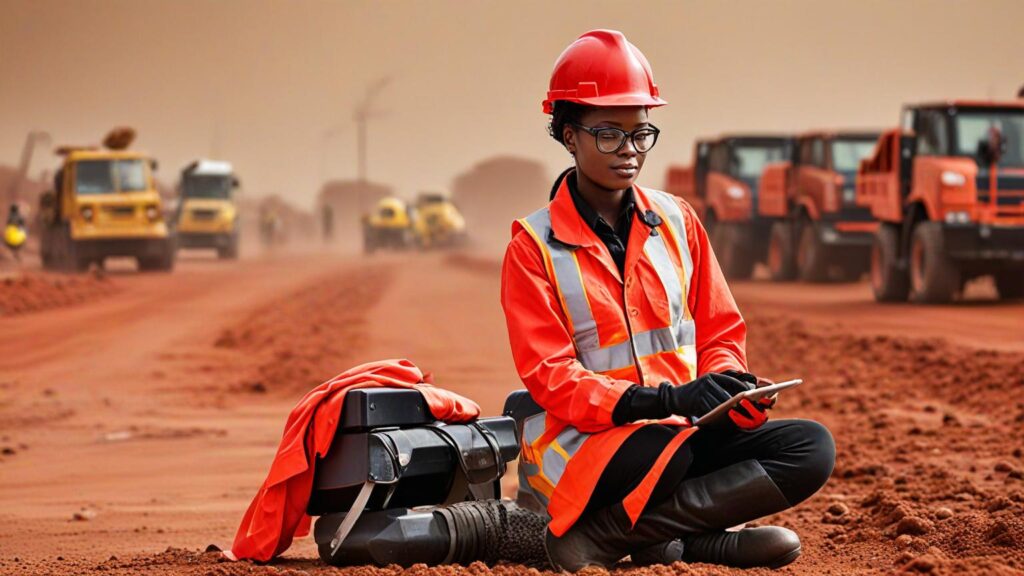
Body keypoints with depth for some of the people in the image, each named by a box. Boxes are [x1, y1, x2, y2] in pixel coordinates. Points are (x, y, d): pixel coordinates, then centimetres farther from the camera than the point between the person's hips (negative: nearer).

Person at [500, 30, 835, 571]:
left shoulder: (678, 221, 12)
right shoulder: (533, 246, -1)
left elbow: (721, 332, 14)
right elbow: (551, 379, -10)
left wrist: (726, 387, -12)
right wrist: (667, 400, -25)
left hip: (683, 430, 6)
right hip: (579, 441, -6)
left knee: (811, 448, -21)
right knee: (669, 450, -40)